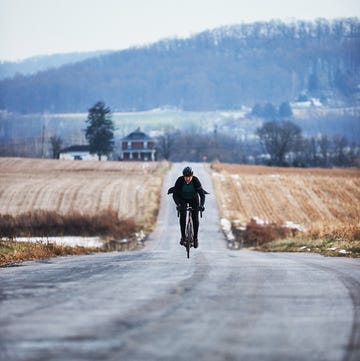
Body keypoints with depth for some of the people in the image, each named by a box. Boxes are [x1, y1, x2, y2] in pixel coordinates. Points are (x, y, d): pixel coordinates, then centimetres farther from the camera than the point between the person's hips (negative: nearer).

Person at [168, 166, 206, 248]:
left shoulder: (196, 181, -29)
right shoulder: (179, 180, -29)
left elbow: (202, 195, -30)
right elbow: (175, 195, -29)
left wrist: (201, 205, -46)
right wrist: (178, 204, -45)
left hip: (193, 199, 0)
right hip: (182, 199, 0)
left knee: (195, 218, -11)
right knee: (183, 215, -21)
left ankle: (195, 238, 5)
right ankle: (183, 237, -11)